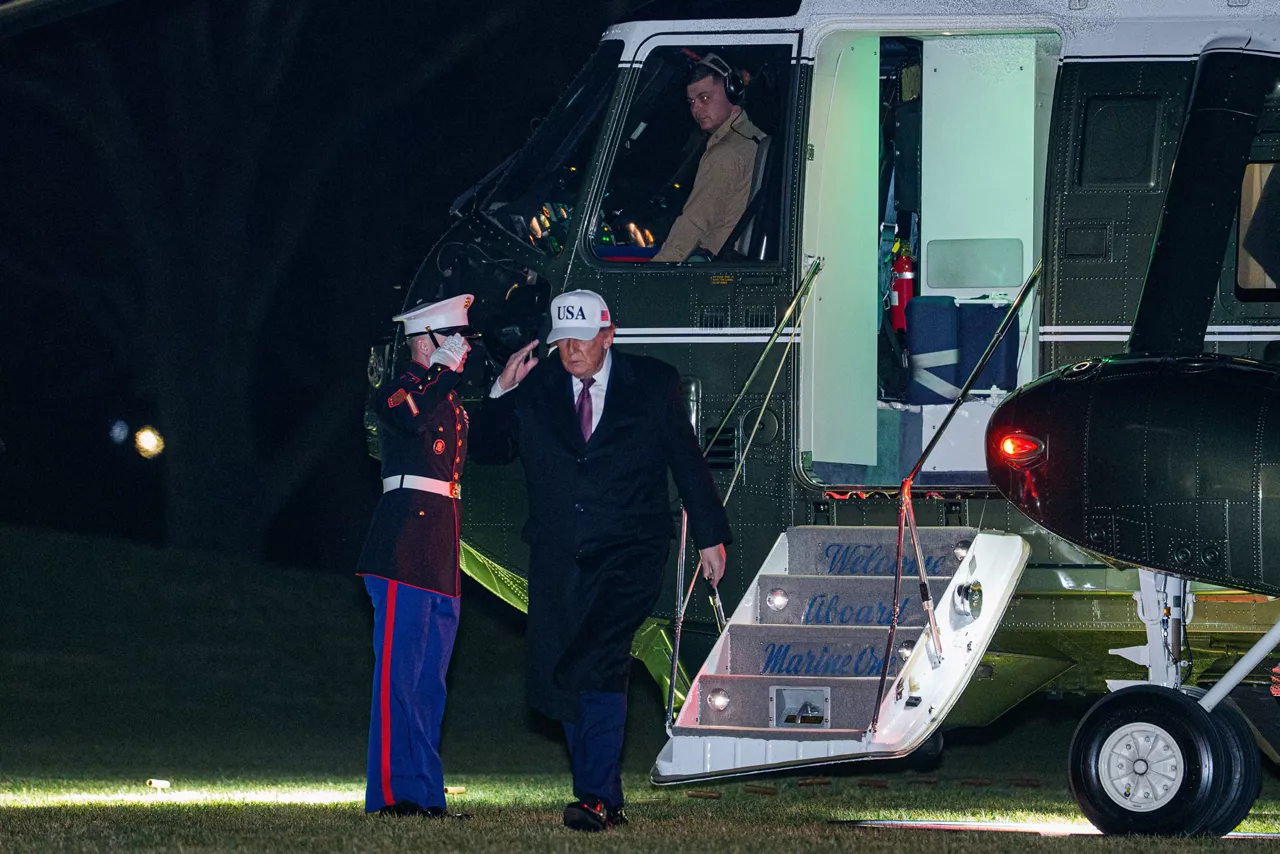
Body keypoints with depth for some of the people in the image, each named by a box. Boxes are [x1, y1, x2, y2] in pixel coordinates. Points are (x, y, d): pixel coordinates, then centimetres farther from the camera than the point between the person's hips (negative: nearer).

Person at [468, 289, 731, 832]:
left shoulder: (653, 385, 3)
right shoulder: (535, 388, 6)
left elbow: (687, 461, 8)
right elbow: (486, 450, 8)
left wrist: (710, 536, 9)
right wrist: (502, 394, -8)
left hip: (629, 556, -4)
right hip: (559, 560, 4)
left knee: (598, 667, -21)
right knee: (560, 683, 5)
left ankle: (596, 798, -23)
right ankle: (606, 801, 18)